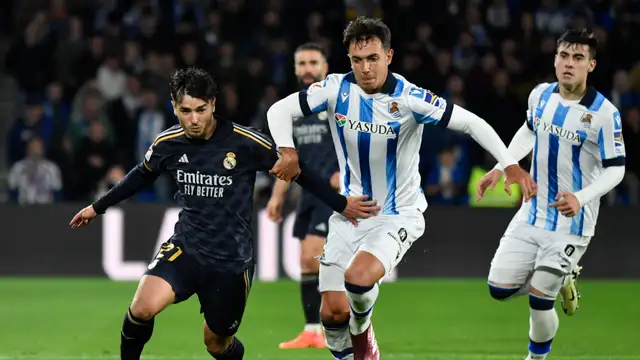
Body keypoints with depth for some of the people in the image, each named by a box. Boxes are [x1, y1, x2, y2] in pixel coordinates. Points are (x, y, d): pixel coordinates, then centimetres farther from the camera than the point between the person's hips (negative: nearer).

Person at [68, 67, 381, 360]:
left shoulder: (245, 143, -14)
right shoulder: (167, 144, -4)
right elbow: (141, 176, 18)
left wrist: (341, 204, 1)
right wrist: (98, 207, 28)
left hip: (231, 261, -1)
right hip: (185, 248, 1)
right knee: (143, 308, -25)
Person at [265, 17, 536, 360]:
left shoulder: (409, 98, -18)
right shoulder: (337, 89, -8)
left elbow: (472, 123, -15)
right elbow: (279, 111, -1)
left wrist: (510, 165, -25)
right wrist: (288, 153, -18)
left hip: (398, 214, -4)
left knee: (358, 277, -29)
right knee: (333, 311, -4)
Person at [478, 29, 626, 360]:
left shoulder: (604, 113, -18)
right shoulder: (540, 95, -1)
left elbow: (615, 169, -13)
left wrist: (581, 198, -29)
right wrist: (500, 168, 13)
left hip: (571, 224, -5)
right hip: (532, 215, 5)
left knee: (539, 302, -4)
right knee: (499, 288, 1)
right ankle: (560, 280, 28)